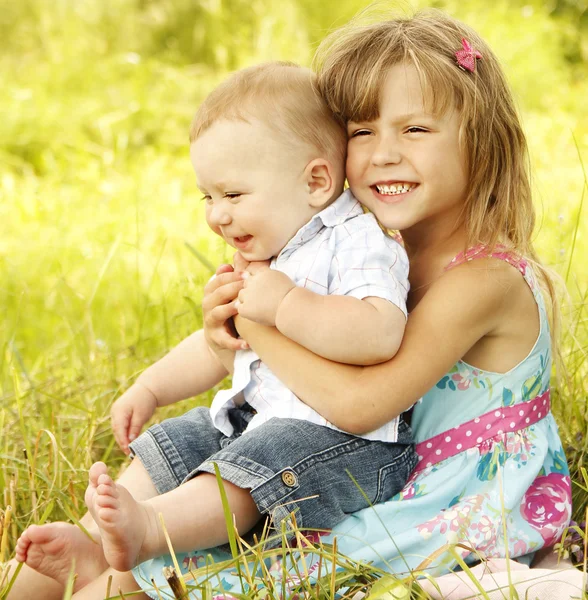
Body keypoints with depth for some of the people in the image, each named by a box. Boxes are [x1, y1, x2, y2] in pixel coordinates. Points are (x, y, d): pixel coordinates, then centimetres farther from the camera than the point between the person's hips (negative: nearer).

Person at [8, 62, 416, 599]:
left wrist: (285, 305, -32)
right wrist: (150, 387, 20)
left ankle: (144, 527, -47)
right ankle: (95, 544, -10)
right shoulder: (272, 258, 15)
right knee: (168, 449, 4)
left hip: (344, 439, -10)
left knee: (245, 470, -30)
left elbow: (380, 334, -36)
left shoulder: (358, 244, -16)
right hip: (256, 416, 10)